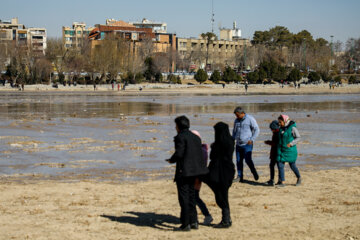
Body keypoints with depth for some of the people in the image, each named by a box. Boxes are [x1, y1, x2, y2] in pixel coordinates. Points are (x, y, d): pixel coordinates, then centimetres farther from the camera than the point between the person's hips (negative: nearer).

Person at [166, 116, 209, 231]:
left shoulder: (180, 137, -11)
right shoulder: (196, 137, 13)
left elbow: (179, 153, -19)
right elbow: (199, 153, 11)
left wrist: (171, 160, -1)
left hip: (183, 171, -8)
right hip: (194, 170, 8)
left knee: (184, 197, -2)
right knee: (191, 196, 17)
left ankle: (185, 224, 0)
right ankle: (194, 222, 20)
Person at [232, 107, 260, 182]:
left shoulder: (250, 119, -7)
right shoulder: (236, 120, 11)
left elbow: (257, 130, -7)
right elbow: (234, 131, 24)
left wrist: (252, 140, -16)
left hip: (247, 144, -6)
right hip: (238, 144, 6)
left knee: (248, 160, -12)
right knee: (239, 161, 3)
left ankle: (254, 172, 11)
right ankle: (240, 177, 9)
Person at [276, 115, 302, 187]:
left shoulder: (292, 128, -14)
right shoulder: (281, 128, 5)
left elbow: (298, 138, -11)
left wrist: (291, 144, -22)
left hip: (290, 150, -6)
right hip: (281, 149, 6)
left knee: (292, 165, 6)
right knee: (280, 164, -6)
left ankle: (299, 178, 31)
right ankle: (282, 182, -2)